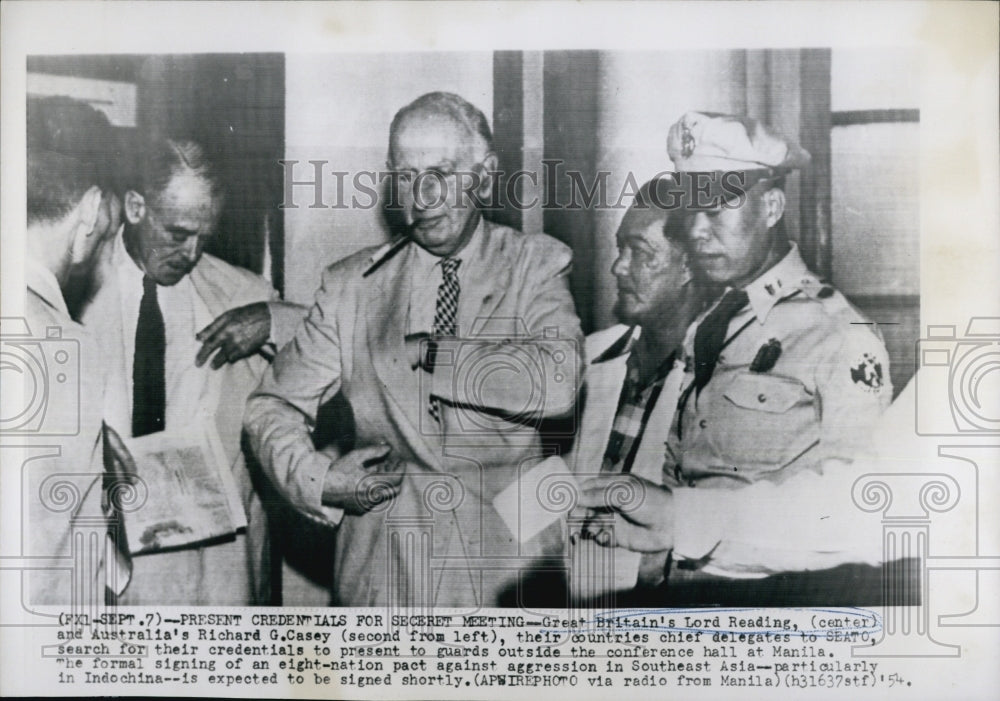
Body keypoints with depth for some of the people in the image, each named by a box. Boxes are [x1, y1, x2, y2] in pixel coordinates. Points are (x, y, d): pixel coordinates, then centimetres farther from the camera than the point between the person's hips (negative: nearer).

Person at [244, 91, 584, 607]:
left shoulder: (536, 265, 2)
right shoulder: (351, 285, 7)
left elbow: (557, 386, -16)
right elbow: (272, 407, 11)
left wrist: (422, 353, -10)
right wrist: (316, 478, -7)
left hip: (508, 552, -1)